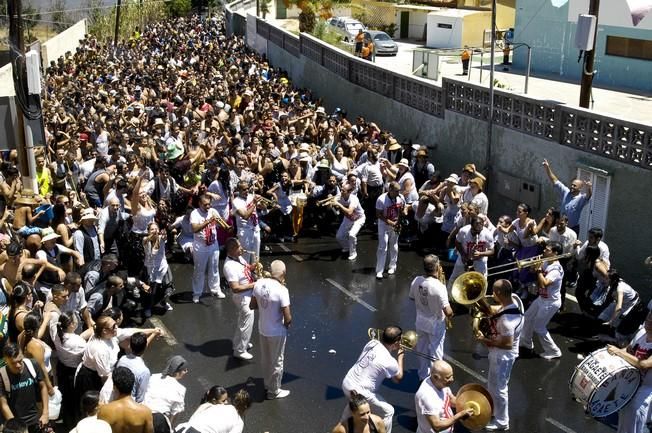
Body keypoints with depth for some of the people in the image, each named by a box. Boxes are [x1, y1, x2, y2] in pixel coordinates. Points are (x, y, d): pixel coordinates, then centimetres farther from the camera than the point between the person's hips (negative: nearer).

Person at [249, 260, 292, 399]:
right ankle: (274, 391, 31)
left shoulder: (259, 283, -10)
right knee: (276, 362, 15)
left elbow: (252, 305, 5)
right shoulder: (282, 290, -28)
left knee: (265, 359, 26)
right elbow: (288, 318, -25)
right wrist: (287, 324, -4)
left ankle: (268, 384, 46)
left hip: (262, 329, 6)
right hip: (277, 332, -6)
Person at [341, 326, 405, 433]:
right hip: (360, 392, -8)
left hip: (346, 383, 8)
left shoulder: (372, 343, -5)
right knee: (388, 411, 8)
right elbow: (398, 378, -1)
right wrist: (400, 356, 6)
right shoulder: (389, 361, -21)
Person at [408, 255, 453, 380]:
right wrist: (450, 315, -8)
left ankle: (423, 376, 40)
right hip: (435, 325, -6)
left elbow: (412, 298, 7)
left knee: (422, 350, 24)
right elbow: (448, 312, -29)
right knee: (436, 354, 13)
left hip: (421, 322, 6)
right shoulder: (439, 286, -30)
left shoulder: (416, 281, -13)